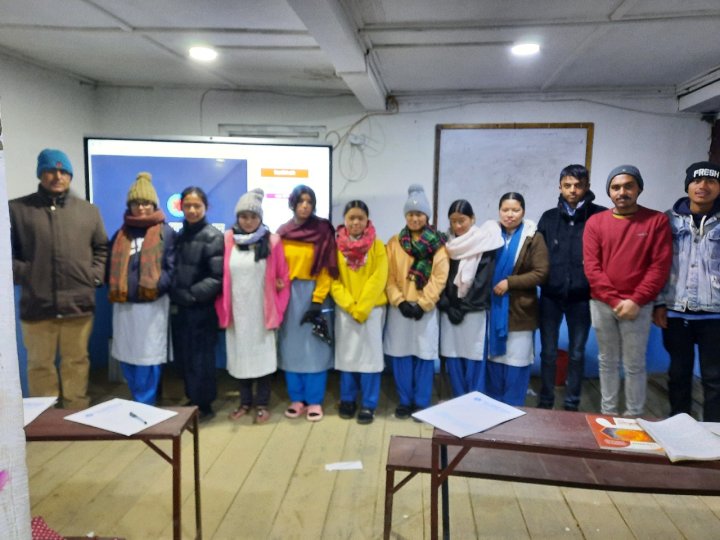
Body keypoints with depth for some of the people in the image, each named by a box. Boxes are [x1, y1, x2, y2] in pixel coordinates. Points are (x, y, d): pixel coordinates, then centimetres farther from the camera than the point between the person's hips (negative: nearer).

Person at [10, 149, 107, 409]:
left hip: (78, 303, 1)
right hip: (37, 304, -1)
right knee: (40, 364, 11)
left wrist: (95, 276, 2)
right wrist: (23, 275, -7)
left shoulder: (89, 210, 9)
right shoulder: (17, 209, 2)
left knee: (77, 361, 12)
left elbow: (102, 248, 14)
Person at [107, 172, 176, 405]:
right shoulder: (121, 234, 14)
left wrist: (155, 287, -19)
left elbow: (171, 268, -6)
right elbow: (111, 268, 13)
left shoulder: (166, 233, 0)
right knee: (127, 357, 12)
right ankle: (140, 400, 30)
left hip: (152, 305, -5)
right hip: (123, 305, 5)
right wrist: (114, 290, -2)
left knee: (149, 359, 1)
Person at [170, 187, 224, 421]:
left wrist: (191, 294, -18)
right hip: (179, 307, 6)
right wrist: (174, 292, 3)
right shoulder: (179, 234, 11)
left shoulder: (213, 237, -8)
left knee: (200, 358, 3)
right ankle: (192, 400, 31)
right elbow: (173, 268, 16)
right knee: (183, 358, 14)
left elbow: (217, 278, -15)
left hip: (201, 309, -6)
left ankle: (204, 406, 17)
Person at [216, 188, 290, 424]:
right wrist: (222, 310, 1)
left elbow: (282, 277, 0)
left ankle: (262, 404, 19)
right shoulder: (228, 240, 1)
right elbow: (221, 277, 4)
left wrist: (277, 311, -2)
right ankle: (245, 402, 27)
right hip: (237, 310, 2)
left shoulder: (272, 241, -4)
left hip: (261, 311, -2)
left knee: (262, 355, 5)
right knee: (241, 355, 11)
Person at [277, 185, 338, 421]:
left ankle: (314, 401, 13)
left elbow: (327, 269, -7)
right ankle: (297, 399, 19)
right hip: (288, 295, 3)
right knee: (291, 347, 7)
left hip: (314, 293, -3)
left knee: (315, 348, 1)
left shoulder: (323, 231, -3)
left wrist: (317, 300, -13)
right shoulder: (282, 233, 6)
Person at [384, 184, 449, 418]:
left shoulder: (437, 244, 2)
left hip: (426, 308, -1)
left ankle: (422, 403, 16)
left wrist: (422, 304, -11)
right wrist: (399, 301, -10)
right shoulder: (395, 242, 7)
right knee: (400, 355, 4)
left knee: (424, 355, 3)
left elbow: (439, 277, -4)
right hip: (399, 308, 2)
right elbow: (389, 276, 2)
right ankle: (405, 401, 18)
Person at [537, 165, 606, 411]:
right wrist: (542, 281, 0)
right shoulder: (549, 217, 6)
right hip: (550, 295, 2)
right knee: (548, 352, 10)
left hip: (581, 297, -2)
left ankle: (572, 404, 23)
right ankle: (545, 401, 23)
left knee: (577, 353, 10)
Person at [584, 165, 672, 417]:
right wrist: (614, 300, -10)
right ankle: (607, 412, 23)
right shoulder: (595, 222, 4)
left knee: (634, 365, 4)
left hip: (637, 306, -2)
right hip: (601, 304, 2)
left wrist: (636, 301, -13)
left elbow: (660, 266, -5)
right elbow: (591, 266, -2)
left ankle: (634, 416, 17)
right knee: (607, 362, 12)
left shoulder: (657, 220, 1)